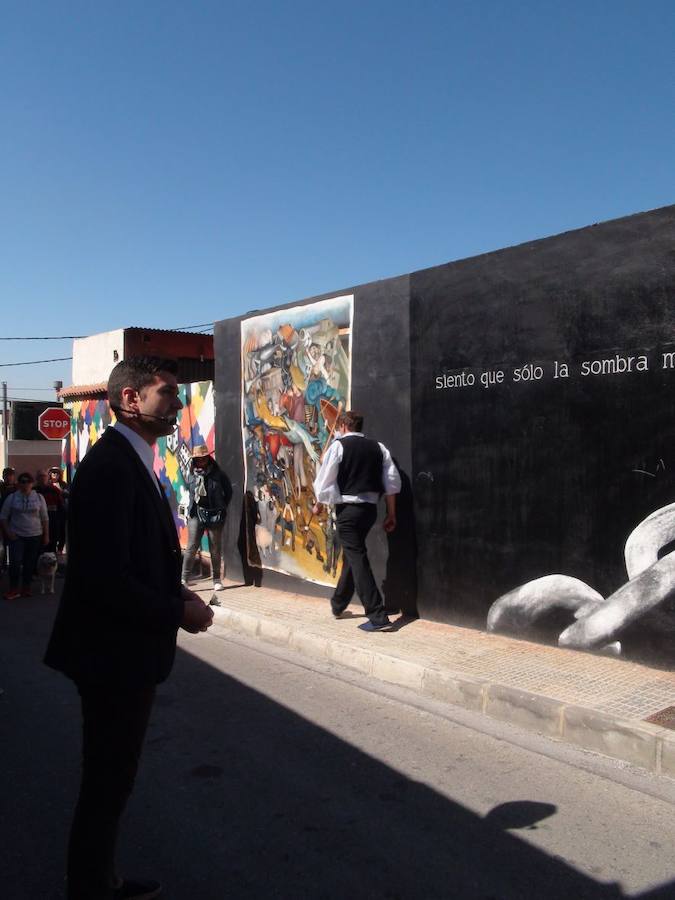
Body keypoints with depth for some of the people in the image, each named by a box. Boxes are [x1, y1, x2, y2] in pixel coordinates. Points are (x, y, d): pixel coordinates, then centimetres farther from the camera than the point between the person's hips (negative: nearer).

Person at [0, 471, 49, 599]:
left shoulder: (39, 498, 3)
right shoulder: (12, 498, 0)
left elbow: (45, 518, 6)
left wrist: (46, 536, 4)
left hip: (35, 536, 1)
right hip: (16, 536, -1)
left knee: (30, 563, 7)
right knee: (15, 562, -8)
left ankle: (26, 588, 19)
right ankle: (13, 589, 1)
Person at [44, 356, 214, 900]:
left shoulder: (131, 462, 9)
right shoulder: (110, 465, -22)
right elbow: (103, 578, -28)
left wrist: (179, 594, 2)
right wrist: (178, 612, -18)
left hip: (128, 652, 10)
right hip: (115, 655, -10)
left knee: (111, 781, 23)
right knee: (106, 785, 8)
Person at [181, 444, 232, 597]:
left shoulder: (218, 475, -2)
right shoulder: (192, 476, 5)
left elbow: (228, 492, 7)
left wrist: (222, 508, 6)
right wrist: (190, 510, 11)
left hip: (215, 515, -1)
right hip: (196, 514, 1)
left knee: (215, 550, 6)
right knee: (191, 548, -4)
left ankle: (216, 579, 17)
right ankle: (184, 578, 0)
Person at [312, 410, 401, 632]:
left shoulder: (338, 445, -5)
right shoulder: (378, 447, 9)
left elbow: (325, 479, -7)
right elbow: (392, 482, 6)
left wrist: (319, 505, 8)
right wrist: (391, 514, 12)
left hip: (348, 508, -6)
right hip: (370, 508, 6)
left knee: (357, 558, -4)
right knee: (352, 555, 21)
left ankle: (377, 616, -9)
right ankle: (338, 605, 36)